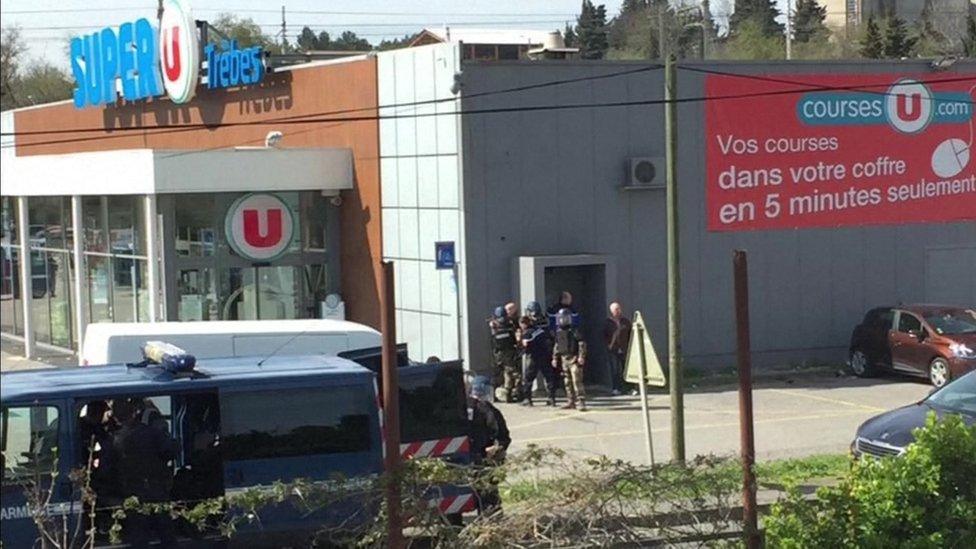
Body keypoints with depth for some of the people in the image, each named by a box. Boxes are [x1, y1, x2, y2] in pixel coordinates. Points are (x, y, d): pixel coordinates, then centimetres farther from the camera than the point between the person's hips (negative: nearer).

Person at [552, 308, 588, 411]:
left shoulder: (574, 331, -11)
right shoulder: (559, 332, 12)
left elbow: (582, 344, -14)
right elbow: (556, 346, 22)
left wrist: (581, 356, -20)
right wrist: (555, 358, 20)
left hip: (574, 359, -8)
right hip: (564, 360, 8)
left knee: (577, 381, -13)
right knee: (568, 383, 10)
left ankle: (581, 402, -15)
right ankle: (571, 402, 17)